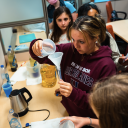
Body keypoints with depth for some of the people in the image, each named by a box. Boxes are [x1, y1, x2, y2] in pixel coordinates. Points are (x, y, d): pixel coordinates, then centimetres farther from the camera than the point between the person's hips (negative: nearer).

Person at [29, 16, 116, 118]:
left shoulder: (106, 65, -19)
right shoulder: (70, 49, -5)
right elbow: (43, 57, 3)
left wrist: (74, 93, -29)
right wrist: (37, 46, -20)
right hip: (67, 111, 4)